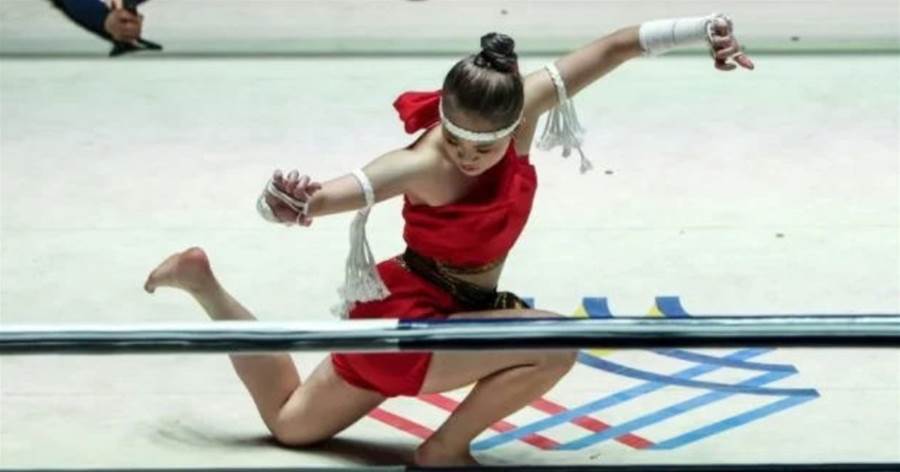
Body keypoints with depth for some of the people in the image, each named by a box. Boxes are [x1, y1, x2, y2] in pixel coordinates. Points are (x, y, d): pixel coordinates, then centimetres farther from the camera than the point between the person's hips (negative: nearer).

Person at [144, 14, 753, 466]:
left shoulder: (522, 109, -17)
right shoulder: (424, 166, -34)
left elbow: (613, 47, -11)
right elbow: (341, 191, -47)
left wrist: (705, 30, -16)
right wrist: (293, 202, -70)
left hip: (427, 312, 8)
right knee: (555, 346, -27)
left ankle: (202, 281, 30)